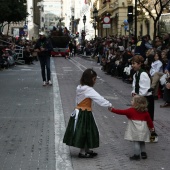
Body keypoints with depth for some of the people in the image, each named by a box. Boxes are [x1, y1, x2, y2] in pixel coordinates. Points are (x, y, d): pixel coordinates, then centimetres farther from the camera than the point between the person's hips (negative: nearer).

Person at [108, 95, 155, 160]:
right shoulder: (145, 112, 5)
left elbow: (121, 112, -7)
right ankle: (143, 153, 24)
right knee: (142, 142, 20)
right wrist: (152, 127, 22)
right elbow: (149, 120, 9)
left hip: (135, 130, -5)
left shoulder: (131, 110, -8)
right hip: (143, 129, 5)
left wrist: (112, 109, -1)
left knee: (136, 142, 0)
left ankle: (137, 155, 1)